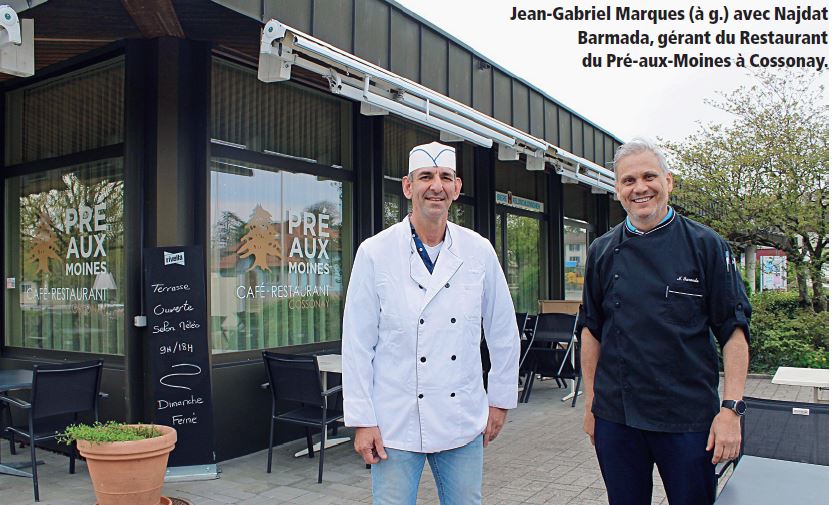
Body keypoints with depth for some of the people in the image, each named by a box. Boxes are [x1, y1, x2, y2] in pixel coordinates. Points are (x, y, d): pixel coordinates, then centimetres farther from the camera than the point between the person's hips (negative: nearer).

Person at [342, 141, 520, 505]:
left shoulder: (479, 251, 0)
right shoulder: (375, 253, -7)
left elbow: (504, 332, 9)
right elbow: (357, 345, -5)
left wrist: (500, 400, 11)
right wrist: (361, 421, -5)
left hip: (463, 423, 3)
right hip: (395, 425, -2)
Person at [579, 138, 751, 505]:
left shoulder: (705, 245, -3)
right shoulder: (603, 251, 4)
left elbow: (734, 330, -4)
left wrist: (731, 408, -11)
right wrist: (590, 401, 8)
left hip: (689, 417, -2)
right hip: (615, 416, 2)